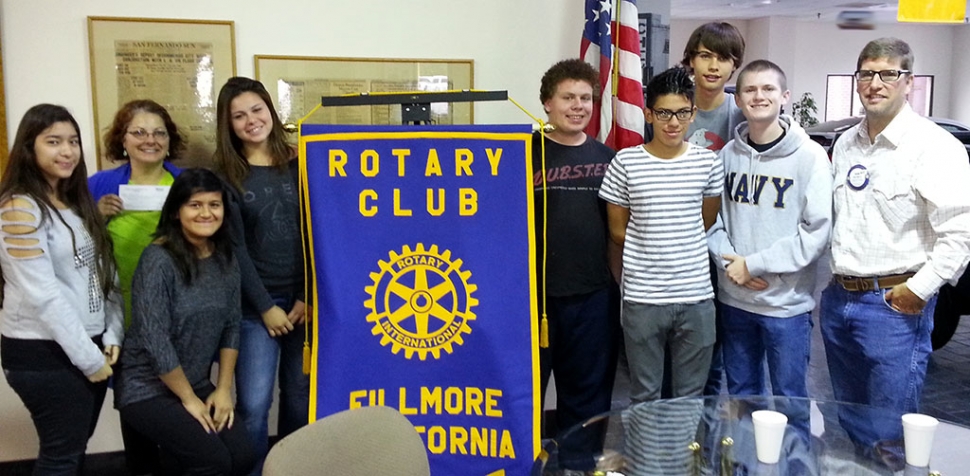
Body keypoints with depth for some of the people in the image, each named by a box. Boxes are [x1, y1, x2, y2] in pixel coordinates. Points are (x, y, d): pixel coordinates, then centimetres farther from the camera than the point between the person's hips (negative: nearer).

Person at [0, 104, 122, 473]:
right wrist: (88, 357, -16)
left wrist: (111, 336, -1)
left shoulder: (78, 202, 12)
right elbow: (42, 294, -19)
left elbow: (104, 274, 10)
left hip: (90, 345, 8)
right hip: (44, 352, -7)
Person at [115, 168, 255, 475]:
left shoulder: (225, 259, 1)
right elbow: (154, 339, -21)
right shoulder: (158, 260, -19)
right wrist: (188, 399, -13)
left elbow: (231, 326, 5)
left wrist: (223, 389, -1)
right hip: (148, 389, -6)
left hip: (198, 384, 6)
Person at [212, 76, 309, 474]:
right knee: (254, 403, -2)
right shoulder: (225, 175, 1)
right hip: (254, 304, -2)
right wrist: (265, 306, -9)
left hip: (303, 299, 2)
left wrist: (307, 297, -6)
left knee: (301, 396, 10)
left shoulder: (298, 164, 6)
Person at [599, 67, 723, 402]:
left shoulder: (708, 162, 1)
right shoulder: (625, 162, -5)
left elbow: (708, 222, 13)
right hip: (642, 298, -1)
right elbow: (618, 230, 3)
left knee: (691, 396, 15)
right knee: (644, 397, 13)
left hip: (696, 297, 2)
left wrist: (673, 250, 10)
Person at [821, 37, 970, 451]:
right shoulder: (846, 145, 12)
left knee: (889, 434, 1)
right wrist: (833, 276, 14)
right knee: (850, 424, 19)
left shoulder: (933, 147, -11)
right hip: (837, 298, 7)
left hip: (895, 303, -7)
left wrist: (920, 288, -17)